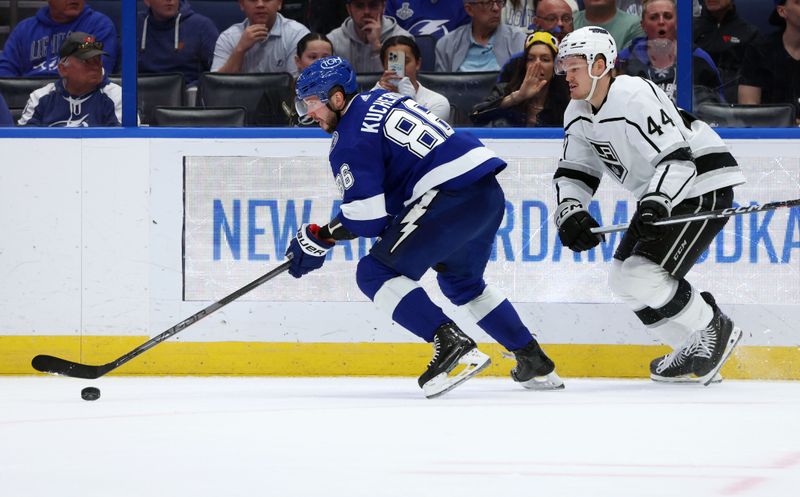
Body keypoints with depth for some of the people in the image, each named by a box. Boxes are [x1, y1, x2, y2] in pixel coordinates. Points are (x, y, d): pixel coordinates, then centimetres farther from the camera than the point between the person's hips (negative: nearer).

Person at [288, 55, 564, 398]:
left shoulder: (350, 139, -6)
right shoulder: (381, 100, 21)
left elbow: (367, 216, -11)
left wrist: (319, 238, 2)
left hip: (453, 197, -10)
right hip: (490, 192, 10)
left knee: (377, 273, -7)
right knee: (461, 281, 30)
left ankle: (451, 344, -17)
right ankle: (534, 363, 31)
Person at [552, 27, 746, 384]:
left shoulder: (635, 97, -24)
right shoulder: (578, 114, 5)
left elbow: (677, 157, -30)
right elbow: (573, 172, 8)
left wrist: (655, 204, -43)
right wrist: (570, 212, -13)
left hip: (704, 185, -10)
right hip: (660, 197, 10)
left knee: (643, 274, -21)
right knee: (622, 280, 7)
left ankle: (715, 330, -1)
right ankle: (695, 348, 17)